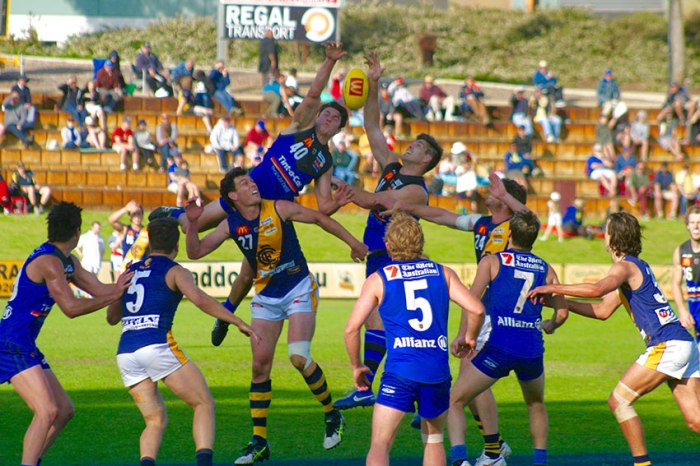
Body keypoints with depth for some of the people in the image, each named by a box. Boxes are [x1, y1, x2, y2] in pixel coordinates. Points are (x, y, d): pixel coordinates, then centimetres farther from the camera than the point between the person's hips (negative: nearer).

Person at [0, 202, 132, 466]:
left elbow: (99, 290, 18)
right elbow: (71, 308, -19)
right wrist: (114, 295, -15)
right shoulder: (49, 262, -17)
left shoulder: (67, 261, 14)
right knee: (47, 411, -22)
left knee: (64, 410, 13)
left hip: (25, 347, 11)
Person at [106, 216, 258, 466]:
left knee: (155, 420, 14)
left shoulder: (130, 272, 21)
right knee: (205, 405, 5)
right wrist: (239, 322, -14)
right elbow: (198, 298, -14)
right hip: (158, 346, -5)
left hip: (125, 353, 5)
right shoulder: (175, 272, 5)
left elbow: (111, 318, 30)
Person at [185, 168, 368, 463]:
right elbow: (195, 252, -1)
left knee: (299, 357, -19)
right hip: (265, 297, 4)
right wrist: (193, 224, -18)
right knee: (260, 366, -2)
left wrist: (353, 243, 6)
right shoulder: (231, 226, -2)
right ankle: (259, 442, 4)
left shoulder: (278, 209, -10)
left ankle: (333, 416, 3)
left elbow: (319, 218, 1)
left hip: (298, 290, -4)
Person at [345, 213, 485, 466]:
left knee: (379, 445, -4)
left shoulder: (378, 279, 5)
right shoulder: (443, 273, 10)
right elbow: (476, 309, 0)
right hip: (438, 371, 3)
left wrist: (356, 366, 15)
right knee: (433, 438, 23)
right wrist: (470, 338, 20)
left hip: (400, 372, -3)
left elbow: (352, 328, 0)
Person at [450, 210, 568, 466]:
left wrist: (462, 335, -11)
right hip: (532, 348, 3)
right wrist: (550, 325, 37)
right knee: (536, 405, 32)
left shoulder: (492, 261, 7)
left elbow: (472, 299, -8)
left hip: (499, 346, -3)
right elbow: (562, 312, 15)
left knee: (454, 402, 5)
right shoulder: (546, 269, 15)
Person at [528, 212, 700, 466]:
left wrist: (552, 288, -19)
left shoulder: (625, 266, -7)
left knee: (619, 400, -4)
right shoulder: (638, 266, 23)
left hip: (667, 346, -9)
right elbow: (602, 310, 27)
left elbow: (596, 289, -28)